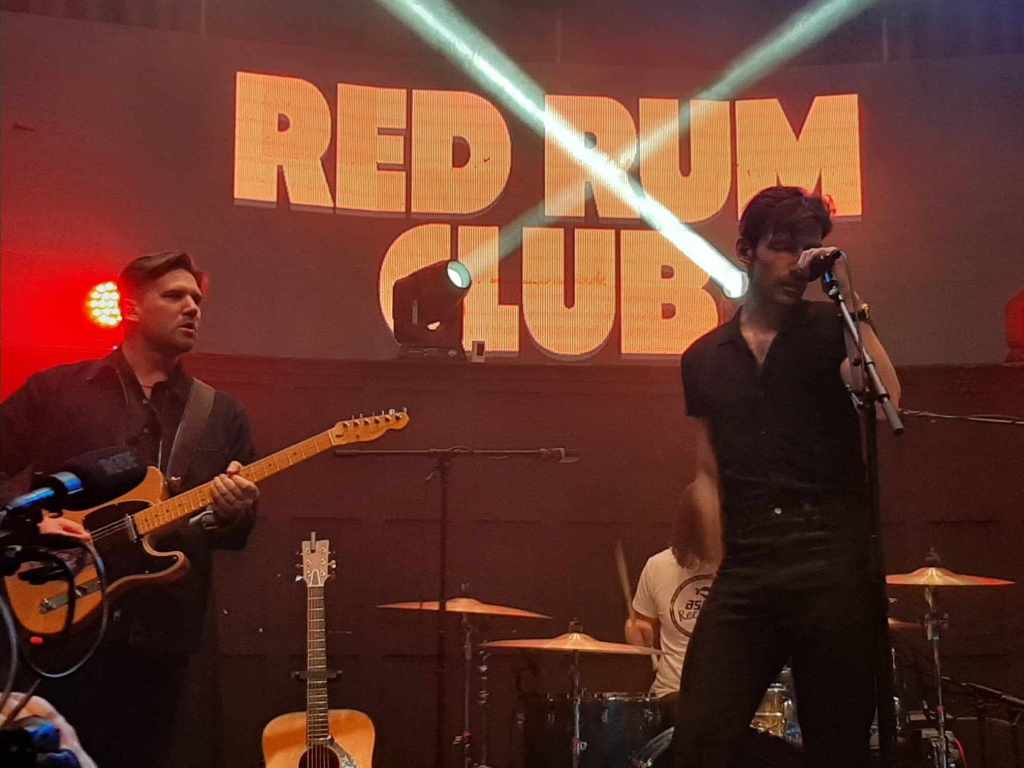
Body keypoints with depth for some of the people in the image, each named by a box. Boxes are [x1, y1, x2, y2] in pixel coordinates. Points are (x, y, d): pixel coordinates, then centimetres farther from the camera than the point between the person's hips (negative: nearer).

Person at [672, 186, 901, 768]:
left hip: (833, 565, -2)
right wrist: (717, 562, 4)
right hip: (744, 571, 2)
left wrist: (848, 299, -11)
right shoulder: (705, 359, 15)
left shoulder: (830, 329, 7)